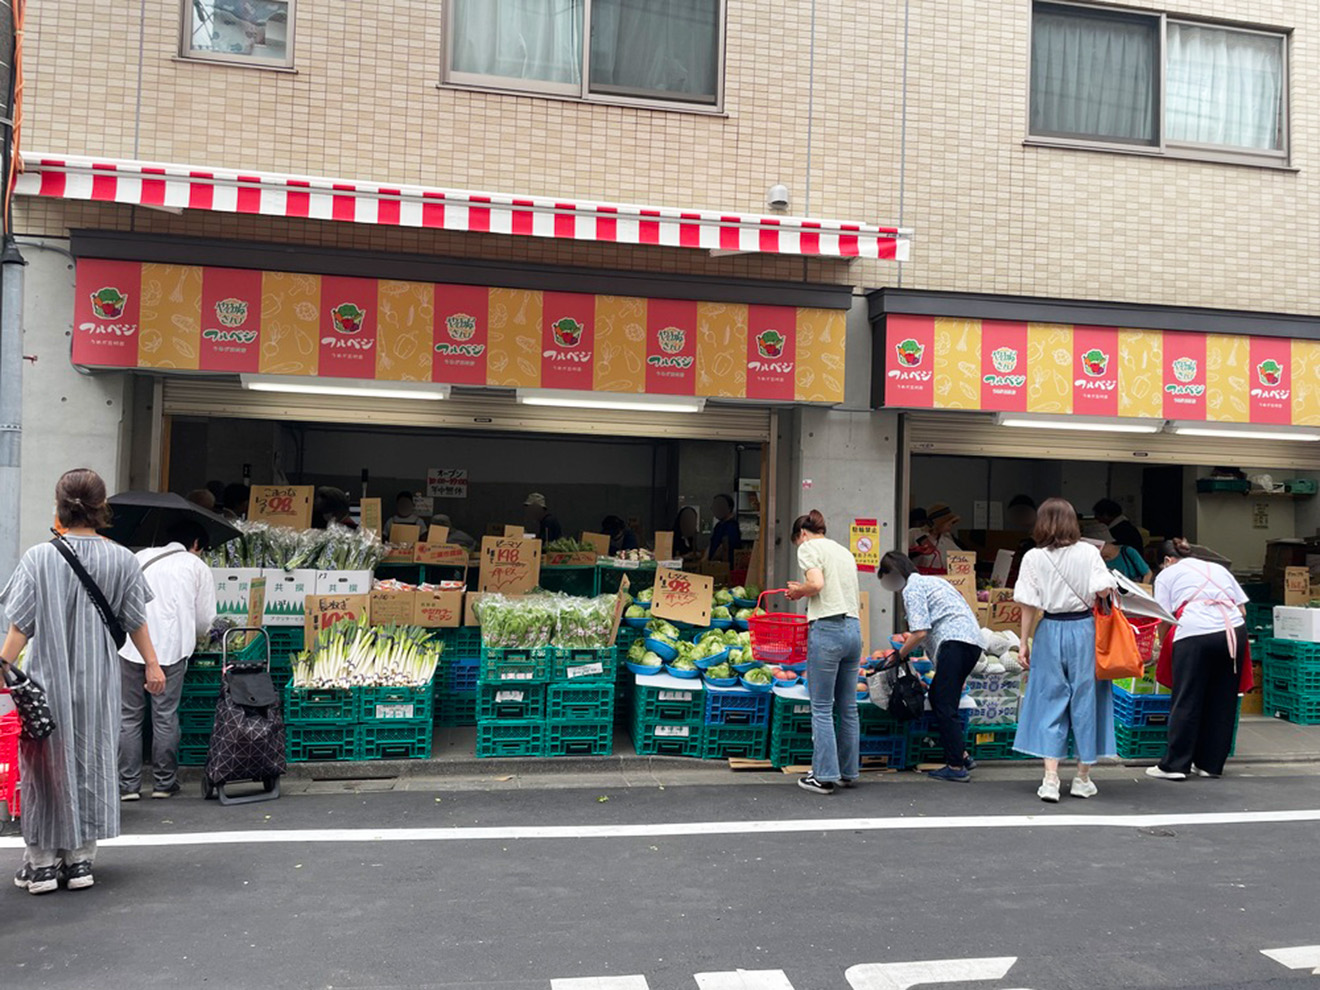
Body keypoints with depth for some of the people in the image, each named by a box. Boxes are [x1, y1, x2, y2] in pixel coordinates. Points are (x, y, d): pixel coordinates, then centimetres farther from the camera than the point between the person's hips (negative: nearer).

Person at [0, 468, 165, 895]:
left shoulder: (40, 557, -8)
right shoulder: (121, 559, -4)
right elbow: (135, 621, 2)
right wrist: (152, 664, 13)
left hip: (48, 677, -1)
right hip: (98, 683, 2)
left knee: (45, 765, 10)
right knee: (91, 762, 11)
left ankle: (41, 863, 17)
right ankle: (80, 859, 18)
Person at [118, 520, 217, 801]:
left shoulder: (141, 557, 17)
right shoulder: (198, 567, 10)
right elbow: (205, 620, 9)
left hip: (130, 644, 2)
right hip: (171, 647, -1)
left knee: (128, 717, 9)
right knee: (165, 717, 7)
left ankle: (128, 785, 10)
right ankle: (164, 783, 14)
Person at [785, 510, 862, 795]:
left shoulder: (809, 547, 1)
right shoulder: (844, 551, 23)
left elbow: (816, 584, -16)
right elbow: (854, 598, 18)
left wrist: (798, 591, 4)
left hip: (827, 629, -7)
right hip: (854, 628, 7)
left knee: (822, 708, -1)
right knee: (848, 707, 13)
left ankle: (824, 776, 1)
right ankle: (848, 772, 20)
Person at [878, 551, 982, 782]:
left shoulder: (912, 588, -3)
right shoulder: (933, 580, 26)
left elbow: (920, 632, -12)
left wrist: (899, 656, 2)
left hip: (954, 642, -10)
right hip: (972, 640, 10)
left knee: (944, 704, -6)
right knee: (938, 696, 16)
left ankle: (956, 767, -5)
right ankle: (961, 755, 15)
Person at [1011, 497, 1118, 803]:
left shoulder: (1034, 558, -4)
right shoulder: (1089, 553, -4)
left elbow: (1029, 606, -4)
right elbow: (1103, 591, -12)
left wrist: (1024, 642, 3)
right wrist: (1112, 585, 11)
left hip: (1050, 631, 0)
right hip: (1083, 629, 0)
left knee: (1050, 701, 6)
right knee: (1084, 699, 10)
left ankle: (1051, 780, -1)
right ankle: (1083, 778, 20)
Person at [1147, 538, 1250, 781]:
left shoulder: (1167, 575, 15)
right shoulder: (1218, 568, 27)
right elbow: (1243, 609, 19)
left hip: (1194, 635, -4)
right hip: (1233, 631, 5)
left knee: (1186, 702, 1)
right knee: (1223, 701, 11)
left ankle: (1174, 765, 4)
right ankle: (1211, 764, 18)